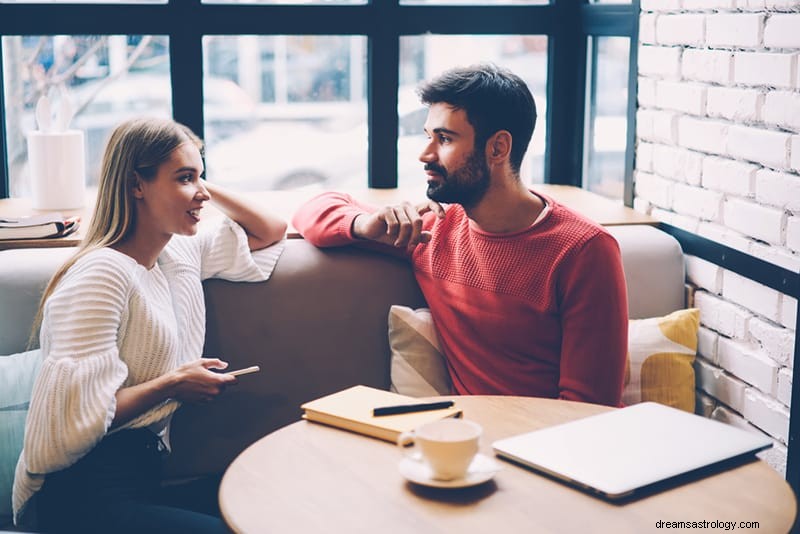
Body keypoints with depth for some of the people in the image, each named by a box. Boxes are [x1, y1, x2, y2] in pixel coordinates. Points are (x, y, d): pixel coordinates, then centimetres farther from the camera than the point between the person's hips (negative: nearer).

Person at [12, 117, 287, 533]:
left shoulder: (183, 251, 12)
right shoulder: (101, 275, -14)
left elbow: (270, 234, 26)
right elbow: (76, 416, -21)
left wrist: (208, 190, 13)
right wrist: (172, 385, -10)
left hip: (145, 473, 9)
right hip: (87, 494, -8)